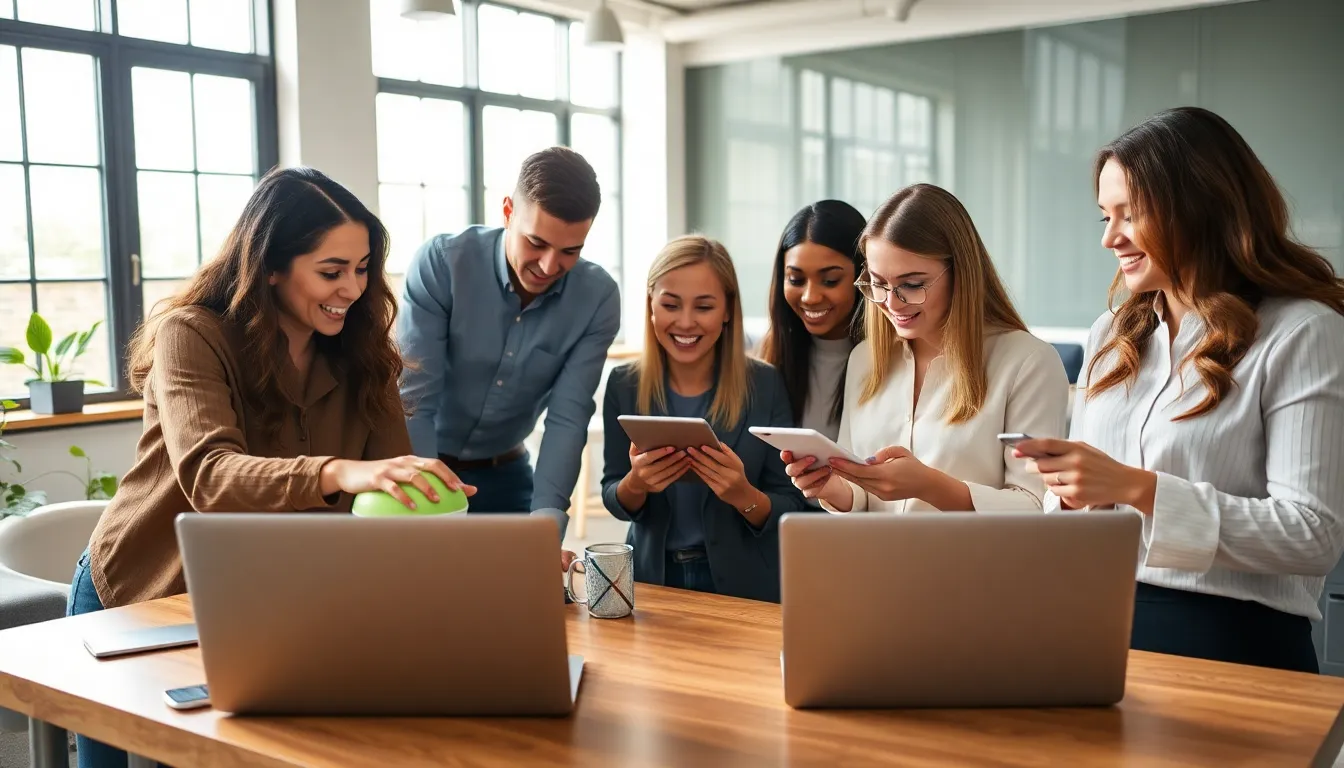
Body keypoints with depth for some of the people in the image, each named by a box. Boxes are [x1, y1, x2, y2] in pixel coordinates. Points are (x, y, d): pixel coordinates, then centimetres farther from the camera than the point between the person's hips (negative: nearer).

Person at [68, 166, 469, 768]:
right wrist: (338, 472, -58)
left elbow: (396, 489, -14)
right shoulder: (192, 336, -22)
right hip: (133, 606, -3)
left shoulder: (360, 356, -8)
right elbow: (210, 476, -39)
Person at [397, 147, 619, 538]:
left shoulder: (597, 298, -16)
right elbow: (414, 402, -24)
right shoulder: (441, 262, -22)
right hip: (421, 466, -2)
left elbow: (567, 417, -18)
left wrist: (545, 522, -32)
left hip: (505, 474, 2)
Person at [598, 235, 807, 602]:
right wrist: (635, 484, -18)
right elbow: (614, 501, 3)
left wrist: (744, 495, -23)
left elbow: (791, 512, -5)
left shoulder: (765, 385, -7)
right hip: (652, 577, 2)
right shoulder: (624, 385, -2)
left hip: (744, 585, -1)